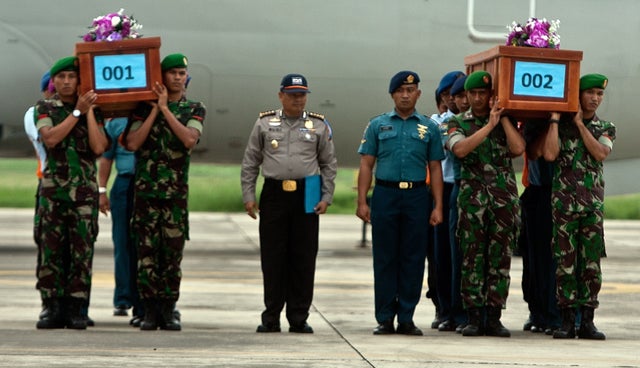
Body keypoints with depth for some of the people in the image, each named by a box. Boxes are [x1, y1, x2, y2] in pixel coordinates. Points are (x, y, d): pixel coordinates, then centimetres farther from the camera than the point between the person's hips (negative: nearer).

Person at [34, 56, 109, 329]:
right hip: (53, 188, 0)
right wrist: (78, 111, -10)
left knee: (81, 250, -2)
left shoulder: (93, 111, 8)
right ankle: (54, 309, 2)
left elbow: (98, 147, -5)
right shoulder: (45, 108, 7)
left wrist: (90, 112, -5)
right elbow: (50, 138, -12)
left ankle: (76, 310, 2)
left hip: (84, 190, 0)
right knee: (51, 249, -2)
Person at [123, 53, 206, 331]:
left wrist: (165, 108, -12)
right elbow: (132, 143, -7)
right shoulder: (144, 107, 6)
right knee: (147, 250, -2)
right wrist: (155, 109, -8)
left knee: (173, 251, 0)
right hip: (145, 190, 0)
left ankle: (168, 310, 5)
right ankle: (150, 310, 2)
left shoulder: (194, 110, 7)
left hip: (176, 192, 0)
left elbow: (190, 140, -12)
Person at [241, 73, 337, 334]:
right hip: (274, 194, 0)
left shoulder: (319, 126, 7)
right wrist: (248, 196, 1)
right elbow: (250, 163, 8)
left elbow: (329, 165, 10)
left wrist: (326, 197, 1)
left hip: (306, 197, 0)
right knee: (272, 258, 1)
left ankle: (299, 318, 7)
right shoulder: (264, 124, 7)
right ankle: (271, 317, 7)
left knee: (304, 259, 1)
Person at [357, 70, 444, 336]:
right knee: (385, 258, 1)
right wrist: (362, 201, -4)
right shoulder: (378, 125, 8)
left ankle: (406, 318, 7)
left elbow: (435, 168, 9)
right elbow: (366, 164, 6)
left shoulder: (429, 128, 10)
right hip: (385, 194, -1)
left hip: (417, 196, 1)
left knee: (413, 259, 1)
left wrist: (437, 206, 1)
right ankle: (385, 319, 6)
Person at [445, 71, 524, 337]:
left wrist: (503, 117, -6)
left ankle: (494, 318, 4)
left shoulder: (507, 122, 11)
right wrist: (489, 125, -14)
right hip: (472, 198, -1)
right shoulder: (458, 123, 8)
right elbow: (460, 149, -13)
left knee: (500, 258, 1)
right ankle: (474, 318, 1)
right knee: (472, 258, -2)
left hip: (504, 198, 1)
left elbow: (518, 148, -7)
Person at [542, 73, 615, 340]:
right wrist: (555, 119, -6)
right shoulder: (560, 126, 6)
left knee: (591, 263, 0)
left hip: (593, 204, 2)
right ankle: (567, 321, 1)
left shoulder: (606, 128, 12)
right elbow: (550, 154, -11)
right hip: (564, 203, -2)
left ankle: (587, 321, 4)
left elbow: (600, 153, -7)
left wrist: (579, 123, -7)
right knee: (565, 262, -2)